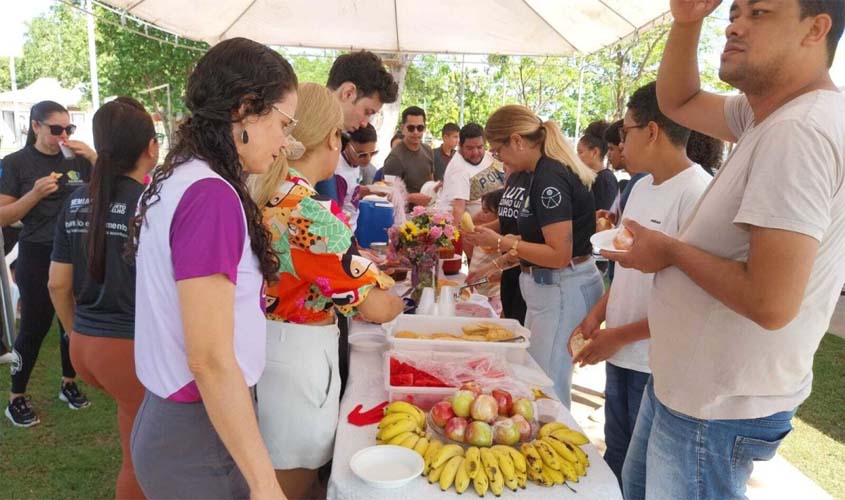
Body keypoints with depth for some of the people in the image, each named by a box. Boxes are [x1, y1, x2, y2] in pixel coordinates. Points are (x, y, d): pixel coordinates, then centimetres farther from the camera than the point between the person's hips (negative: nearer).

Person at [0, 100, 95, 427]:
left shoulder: (78, 160, 2)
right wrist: (35, 194, -22)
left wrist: (94, 158, -11)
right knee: (34, 326, 2)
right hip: (37, 256, -3)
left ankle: (69, 384, 30)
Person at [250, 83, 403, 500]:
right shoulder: (313, 213, -24)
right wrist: (394, 300, 3)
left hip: (262, 344, 8)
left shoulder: (261, 194, 1)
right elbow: (377, 308, -20)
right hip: (298, 355, -8)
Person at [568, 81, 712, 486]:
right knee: (615, 459, 22)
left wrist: (620, 335, -16)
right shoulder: (642, 187, 6)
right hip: (621, 353, 7)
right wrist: (597, 315, 6)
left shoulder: (697, 194, -20)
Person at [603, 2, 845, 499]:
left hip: (717, 411, -9)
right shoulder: (770, 114, 3)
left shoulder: (801, 130, -27)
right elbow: (678, 101, 15)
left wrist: (671, 251, -17)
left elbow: (771, 302, -33)